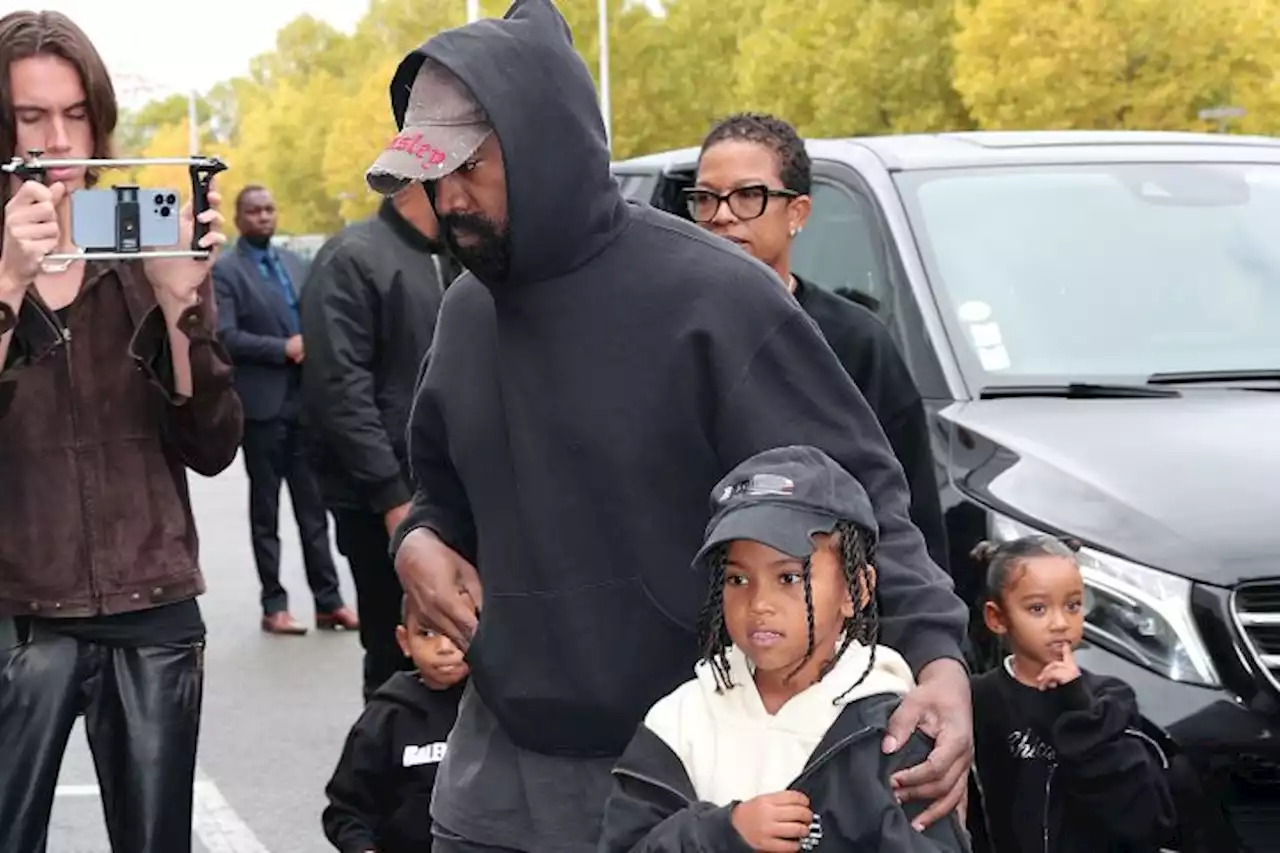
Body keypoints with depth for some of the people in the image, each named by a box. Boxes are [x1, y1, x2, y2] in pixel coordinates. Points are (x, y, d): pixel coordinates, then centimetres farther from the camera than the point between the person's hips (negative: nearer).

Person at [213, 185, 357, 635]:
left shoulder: (293, 263, 14)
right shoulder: (225, 272, -5)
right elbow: (225, 336, -16)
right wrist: (283, 349, -16)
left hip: (305, 402, 5)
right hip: (262, 405, -5)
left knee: (313, 506, 6)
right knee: (266, 511, 5)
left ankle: (329, 601, 10)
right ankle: (274, 605, 10)